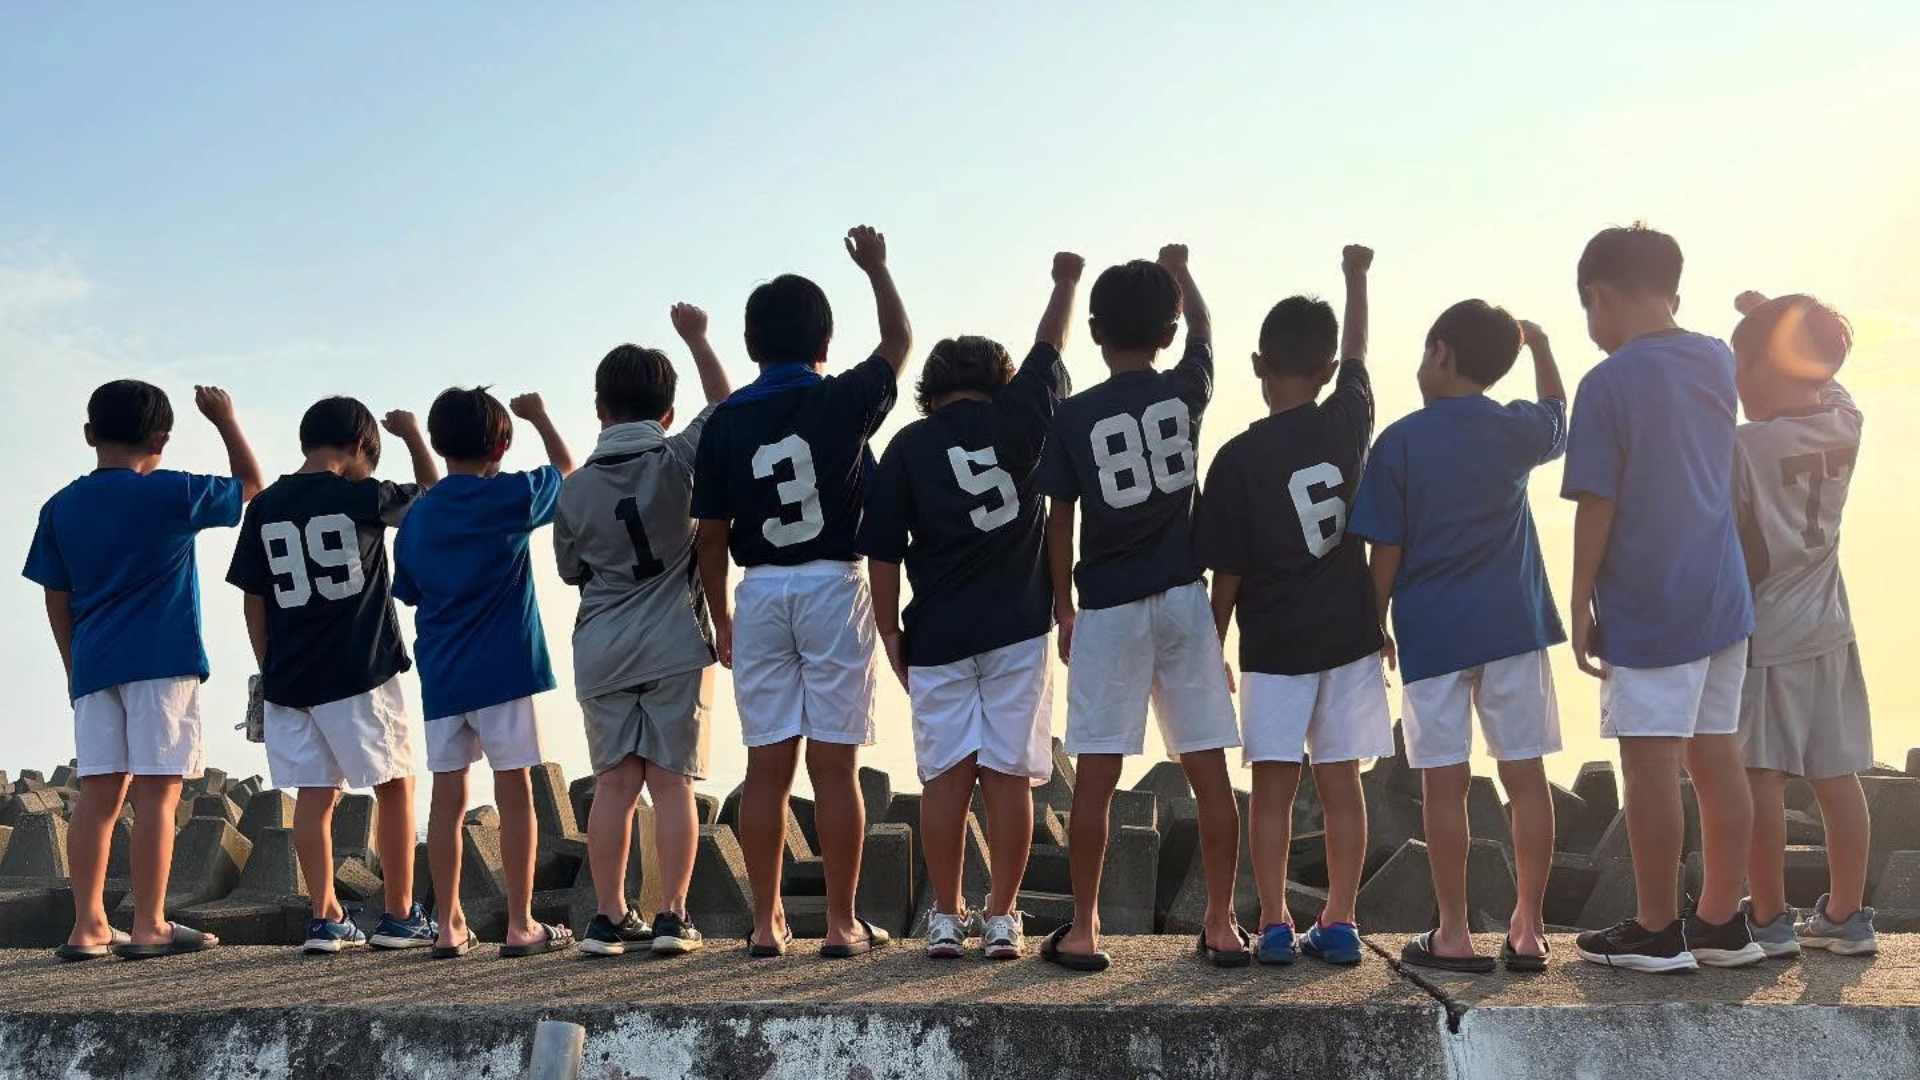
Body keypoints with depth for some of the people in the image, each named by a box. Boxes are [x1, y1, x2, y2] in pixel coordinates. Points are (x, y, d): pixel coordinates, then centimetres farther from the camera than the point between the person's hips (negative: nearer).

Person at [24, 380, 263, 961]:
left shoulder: (60, 508, 9)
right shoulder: (172, 494, -4)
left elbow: (57, 601, 12)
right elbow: (253, 486, 10)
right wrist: (225, 420, 17)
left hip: (94, 667, 5)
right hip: (163, 662, -5)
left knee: (98, 795, 5)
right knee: (157, 793, -4)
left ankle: (88, 927, 6)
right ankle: (149, 927, -5)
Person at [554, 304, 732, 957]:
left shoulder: (576, 487, 1)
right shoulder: (679, 460, -5)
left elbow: (571, 569, 12)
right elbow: (725, 408, 10)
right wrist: (696, 338, 17)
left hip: (602, 650, 2)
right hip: (675, 646, -2)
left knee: (614, 783, 5)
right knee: (672, 781, 1)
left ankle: (610, 918, 7)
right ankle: (672, 918, 0)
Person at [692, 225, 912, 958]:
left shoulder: (726, 422, 2)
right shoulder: (845, 401, -3)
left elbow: (710, 532, 4)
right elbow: (899, 341, 17)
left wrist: (720, 614, 15)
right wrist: (876, 267, 31)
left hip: (759, 595, 2)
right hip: (832, 588, -2)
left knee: (767, 765, 6)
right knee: (833, 764, 0)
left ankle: (767, 923, 10)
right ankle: (842, 923, 3)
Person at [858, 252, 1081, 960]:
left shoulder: (908, 446, 0)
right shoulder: (1018, 419, 2)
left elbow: (883, 555, -2)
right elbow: (1048, 352, 21)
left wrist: (890, 635, 7)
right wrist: (1066, 284, 38)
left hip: (937, 637, 0)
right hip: (1018, 632, 0)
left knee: (945, 777, 5)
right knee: (1007, 775, 3)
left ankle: (946, 920, 8)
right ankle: (1002, 920, 5)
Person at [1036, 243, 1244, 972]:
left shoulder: (1074, 417, -4)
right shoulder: (1186, 393, 1)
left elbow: (1060, 523, 0)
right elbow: (1204, 331, 23)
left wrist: (1064, 608, 12)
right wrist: (1180, 271, 41)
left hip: (1108, 609, -1)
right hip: (1183, 602, 1)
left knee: (1096, 775, 2)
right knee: (1209, 771, 7)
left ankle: (1083, 931, 7)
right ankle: (1222, 925, 11)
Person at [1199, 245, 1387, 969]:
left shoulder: (1238, 459, -11)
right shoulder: (1348, 423, -2)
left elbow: (1227, 574, -9)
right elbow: (1358, 355, 20)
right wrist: (1356, 278, 35)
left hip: (1274, 644, -3)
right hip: (1349, 635, 3)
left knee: (1273, 787, 4)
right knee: (1340, 782, 8)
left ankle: (1275, 926, 4)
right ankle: (1338, 924, 11)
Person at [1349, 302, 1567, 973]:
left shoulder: (1400, 442, -5)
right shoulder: (1517, 431, 2)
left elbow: (1386, 550, -6)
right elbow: (1557, 415, 28)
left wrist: (1377, 623, 5)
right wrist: (1537, 342, 36)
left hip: (1431, 633, -2)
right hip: (1513, 625, 2)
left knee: (1445, 785, 2)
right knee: (1525, 776, 7)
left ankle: (1454, 935, 7)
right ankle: (1528, 929, 11)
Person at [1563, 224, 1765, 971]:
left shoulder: (1608, 385, -13)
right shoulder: (1718, 361, 7)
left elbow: (1597, 510, -13)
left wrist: (1580, 609, -5)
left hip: (1646, 608, -7)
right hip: (1720, 598, 7)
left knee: (1652, 767, 0)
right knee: (1718, 761, 11)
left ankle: (1656, 933, 7)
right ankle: (1722, 923, 19)